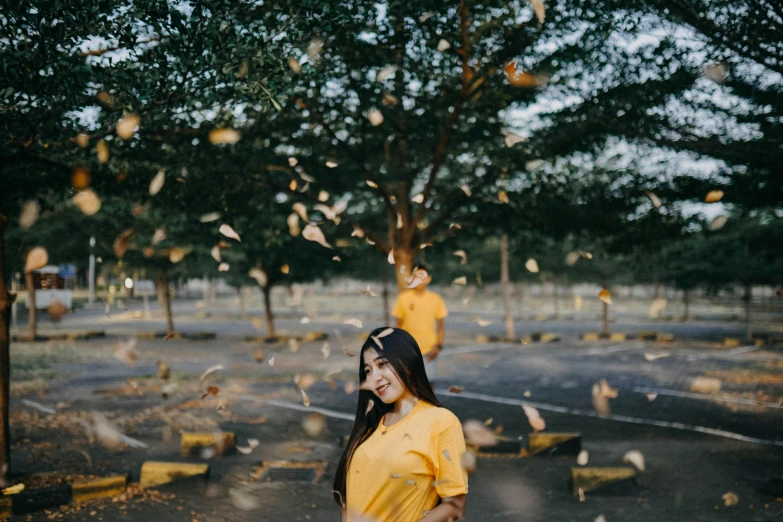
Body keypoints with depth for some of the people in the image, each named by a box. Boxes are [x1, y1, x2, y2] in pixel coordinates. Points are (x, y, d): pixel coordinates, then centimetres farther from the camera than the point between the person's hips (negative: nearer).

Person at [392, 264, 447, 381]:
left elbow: (441, 326, 4)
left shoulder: (435, 299, -1)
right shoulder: (403, 298, -3)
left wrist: (438, 346, -6)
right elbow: (399, 325, 3)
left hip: (429, 350, 1)